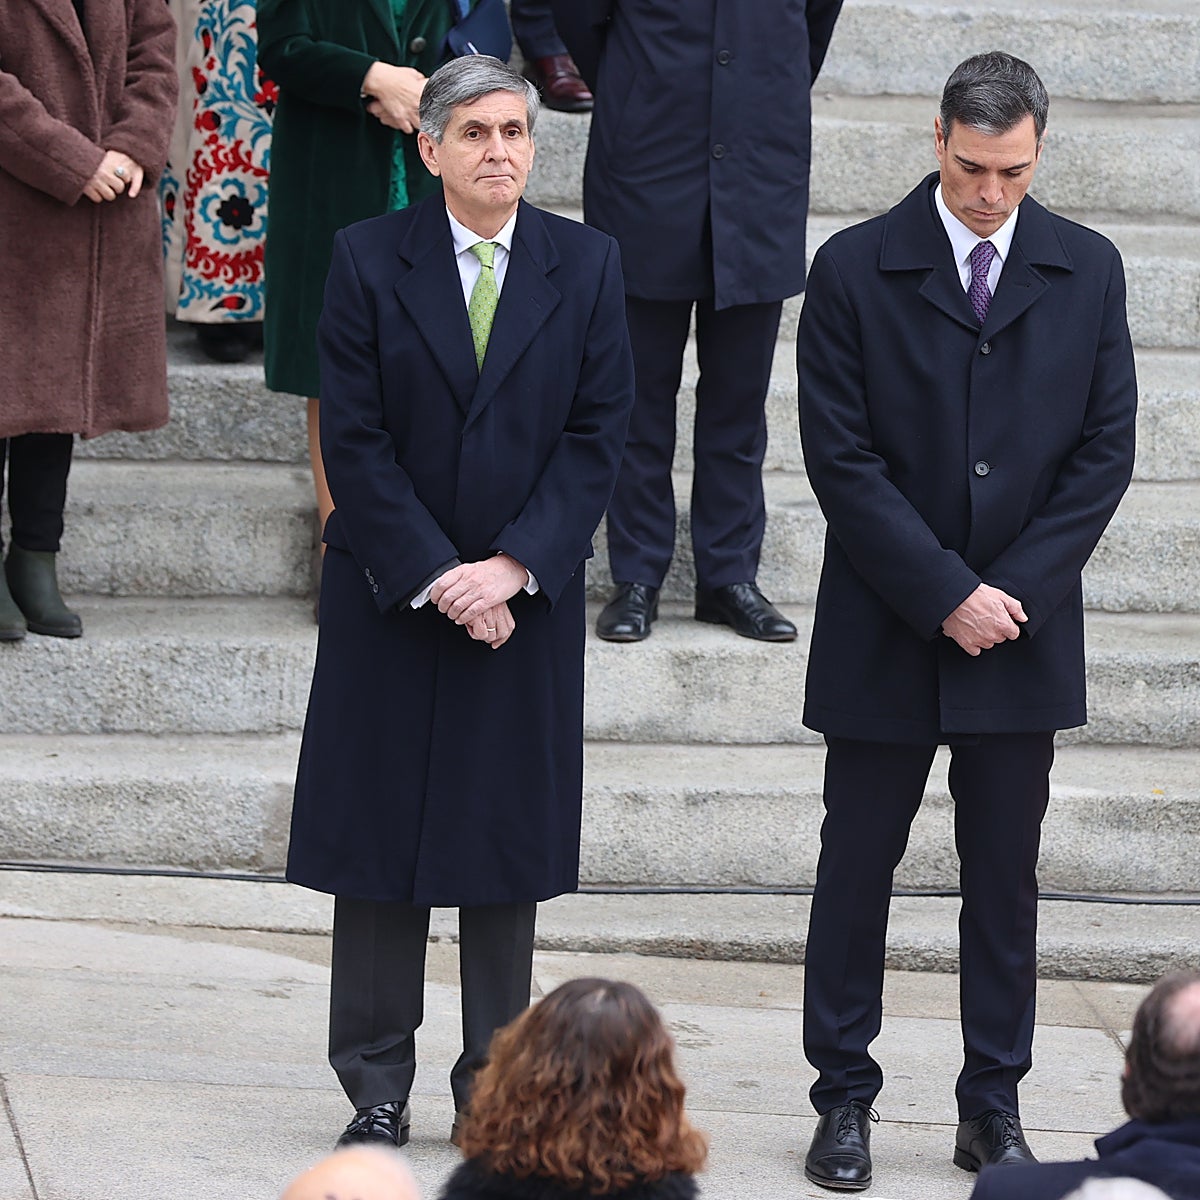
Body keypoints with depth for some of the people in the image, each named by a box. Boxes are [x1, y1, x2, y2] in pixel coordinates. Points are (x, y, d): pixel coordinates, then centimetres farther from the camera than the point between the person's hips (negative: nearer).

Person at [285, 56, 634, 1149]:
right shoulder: (368, 260, -2)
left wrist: (514, 568, -12)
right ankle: (377, 1089, 12)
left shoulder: (587, 266, 2)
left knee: (508, 849, 5)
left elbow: (599, 433, -2)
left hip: (528, 598, 1)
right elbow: (355, 441, -6)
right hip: (390, 597, -1)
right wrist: (434, 578, -13)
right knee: (379, 839, 3)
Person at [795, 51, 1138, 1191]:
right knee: (856, 869, 5)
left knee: (1005, 878, 7)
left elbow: (1105, 447, 2)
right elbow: (841, 458, -8)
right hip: (886, 634, -2)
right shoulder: (855, 270, -6)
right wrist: (947, 595, -13)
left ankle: (993, 1107, 16)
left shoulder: (1087, 270, 3)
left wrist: (1015, 589, -8)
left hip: (1024, 629, 2)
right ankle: (844, 1099, 15)